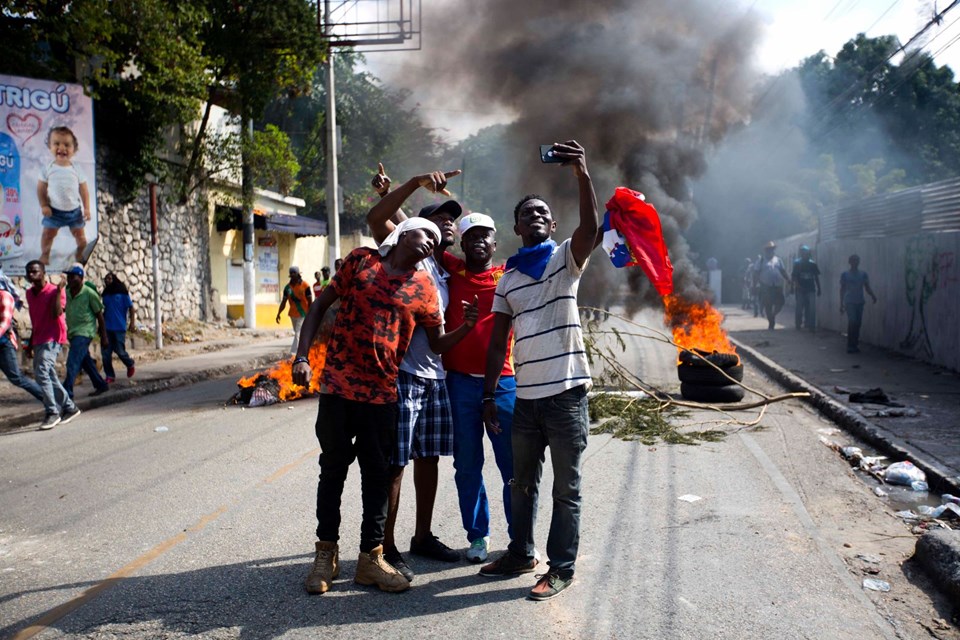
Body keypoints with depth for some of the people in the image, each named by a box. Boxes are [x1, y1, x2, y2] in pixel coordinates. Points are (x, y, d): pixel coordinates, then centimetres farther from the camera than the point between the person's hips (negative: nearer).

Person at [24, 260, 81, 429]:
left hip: (52, 339, -8)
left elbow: (56, 314, -27)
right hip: (38, 341, 8)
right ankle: (69, 407, 24)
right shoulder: (29, 293, 11)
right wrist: (31, 344, 23)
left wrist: (59, 290, -26)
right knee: (48, 376, 11)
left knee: (41, 373, -20)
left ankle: (52, 412, -14)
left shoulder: (54, 291, -11)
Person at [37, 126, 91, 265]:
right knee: (48, 233, 5)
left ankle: (80, 253, 32)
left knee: (79, 234, 10)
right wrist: (43, 205, -10)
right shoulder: (47, 169, -10)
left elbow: (84, 191, -3)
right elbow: (41, 189, -3)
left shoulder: (77, 171, -9)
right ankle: (44, 255, 21)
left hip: (75, 210, 1)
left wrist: (87, 208, -7)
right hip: (54, 210, 0)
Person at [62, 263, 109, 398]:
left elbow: (99, 315, -4)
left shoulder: (89, 293, -9)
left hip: (84, 332, -7)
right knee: (86, 362, 14)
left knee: (72, 363, -16)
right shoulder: (66, 293, 6)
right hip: (72, 332, 7)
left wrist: (104, 336, -4)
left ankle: (66, 392, -18)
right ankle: (101, 385, 27)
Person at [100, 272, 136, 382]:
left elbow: (131, 308, -4)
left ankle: (130, 365, 25)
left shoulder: (122, 293, -3)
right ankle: (110, 375, 8)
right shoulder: (105, 294, 10)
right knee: (105, 353, -1)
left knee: (120, 351, -4)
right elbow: (102, 309, 20)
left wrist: (133, 322, -13)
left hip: (119, 327, -4)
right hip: (107, 328, 4)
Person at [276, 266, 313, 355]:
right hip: (293, 314, 6)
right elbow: (284, 302, 9)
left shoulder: (305, 286, -9)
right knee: (297, 334, 15)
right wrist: (278, 313, 2)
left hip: (303, 314, -6)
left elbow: (310, 301, -7)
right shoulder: (288, 287, 4)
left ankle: (293, 353, -20)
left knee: (298, 335, -14)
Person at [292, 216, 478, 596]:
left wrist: (466, 326, -13)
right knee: (333, 468, 9)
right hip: (338, 384, -1)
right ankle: (326, 554, 21)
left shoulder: (424, 288, 5)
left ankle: (371, 557, 19)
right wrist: (302, 357, -5)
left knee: (377, 474, 7)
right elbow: (320, 305, 4)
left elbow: (438, 344, 7)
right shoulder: (361, 261, 2)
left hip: (381, 393, 1)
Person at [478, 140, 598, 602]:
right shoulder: (507, 280, 13)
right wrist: (489, 395, 7)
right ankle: (520, 553, 33)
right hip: (526, 396, 5)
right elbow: (498, 343, 11)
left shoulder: (566, 259, 1)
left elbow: (590, 227, -21)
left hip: (566, 392, -5)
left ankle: (562, 567, 14)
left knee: (566, 487, 4)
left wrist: (582, 173, -33)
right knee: (522, 483, 17)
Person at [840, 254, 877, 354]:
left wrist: (872, 295, -14)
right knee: (852, 321, -15)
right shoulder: (845, 274, 1)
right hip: (849, 302, -3)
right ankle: (850, 346, -10)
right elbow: (842, 289, 3)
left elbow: (867, 287, 6)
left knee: (858, 323, 2)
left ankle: (855, 345, 11)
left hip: (860, 302, 3)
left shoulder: (863, 274, 8)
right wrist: (841, 304, 0)